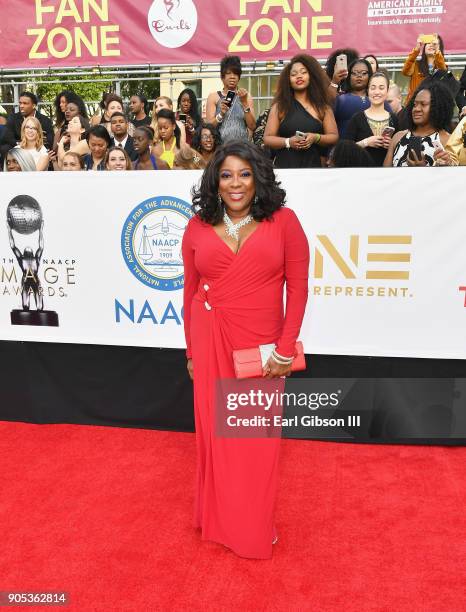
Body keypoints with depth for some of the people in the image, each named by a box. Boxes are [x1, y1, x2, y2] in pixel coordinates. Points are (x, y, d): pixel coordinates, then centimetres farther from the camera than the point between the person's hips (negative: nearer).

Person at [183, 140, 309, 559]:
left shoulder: (283, 221, -4)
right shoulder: (198, 227, 2)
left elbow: (298, 288, -4)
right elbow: (191, 292, 7)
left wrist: (285, 350, -8)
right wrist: (192, 350, 8)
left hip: (261, 346, -1)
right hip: (211, 343, 2)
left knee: (258, 439, 9)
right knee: (216, 432, 12)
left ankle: (256, 527, 33)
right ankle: (221, 520, 36)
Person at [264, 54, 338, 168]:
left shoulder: (322, 106, 8)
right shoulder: (279, 106, 5)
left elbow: (334, 137, 7)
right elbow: (267, 138, 2)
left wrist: (316, 138, -12)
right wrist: (288, 142, -14)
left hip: (313, 166, 1)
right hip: (284, 165, -1)